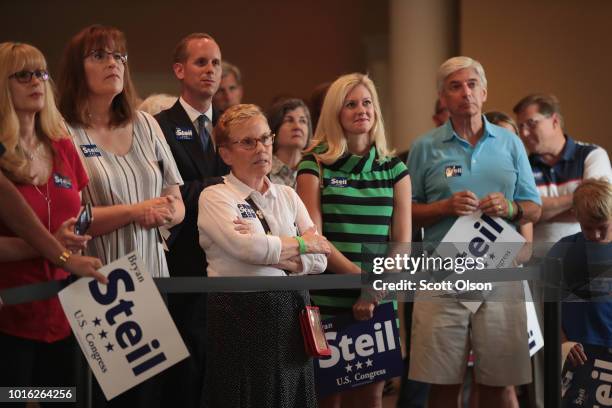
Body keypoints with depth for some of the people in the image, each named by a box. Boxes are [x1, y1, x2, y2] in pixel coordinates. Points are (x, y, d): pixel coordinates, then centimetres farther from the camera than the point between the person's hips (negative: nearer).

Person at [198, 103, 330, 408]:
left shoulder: (287, 195, 14)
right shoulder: (215, 197, -2)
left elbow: (319, 259, 4)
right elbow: (246, 247, -20)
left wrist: (271, 254, -13)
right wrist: (300, 243, -5)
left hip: (293, 313, 5)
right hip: (242, 313, -5)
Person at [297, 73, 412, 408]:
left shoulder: (394, 170, 9)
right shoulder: (314, 166, 1)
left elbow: (402, 244, 5)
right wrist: (362, 278, -15)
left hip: (379, 303, 2)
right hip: (327, 300, -2)